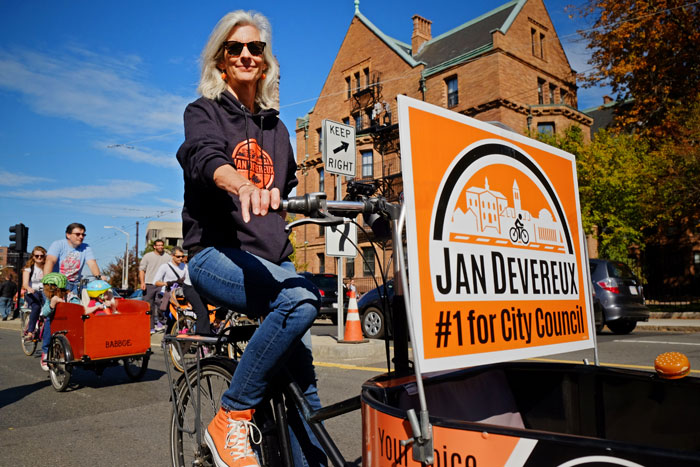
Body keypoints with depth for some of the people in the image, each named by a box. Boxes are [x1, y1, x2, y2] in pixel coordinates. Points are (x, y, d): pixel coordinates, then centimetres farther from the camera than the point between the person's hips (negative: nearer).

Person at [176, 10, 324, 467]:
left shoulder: (276, 129, 20)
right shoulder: (204, 112, 3)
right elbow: (206, 158, -20)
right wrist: (243, 185, -42)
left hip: (272, 259, 6)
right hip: (216, 253, -5)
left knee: (300, 368, -4)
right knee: (300, 300, -32)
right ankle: (230, 420, -16)